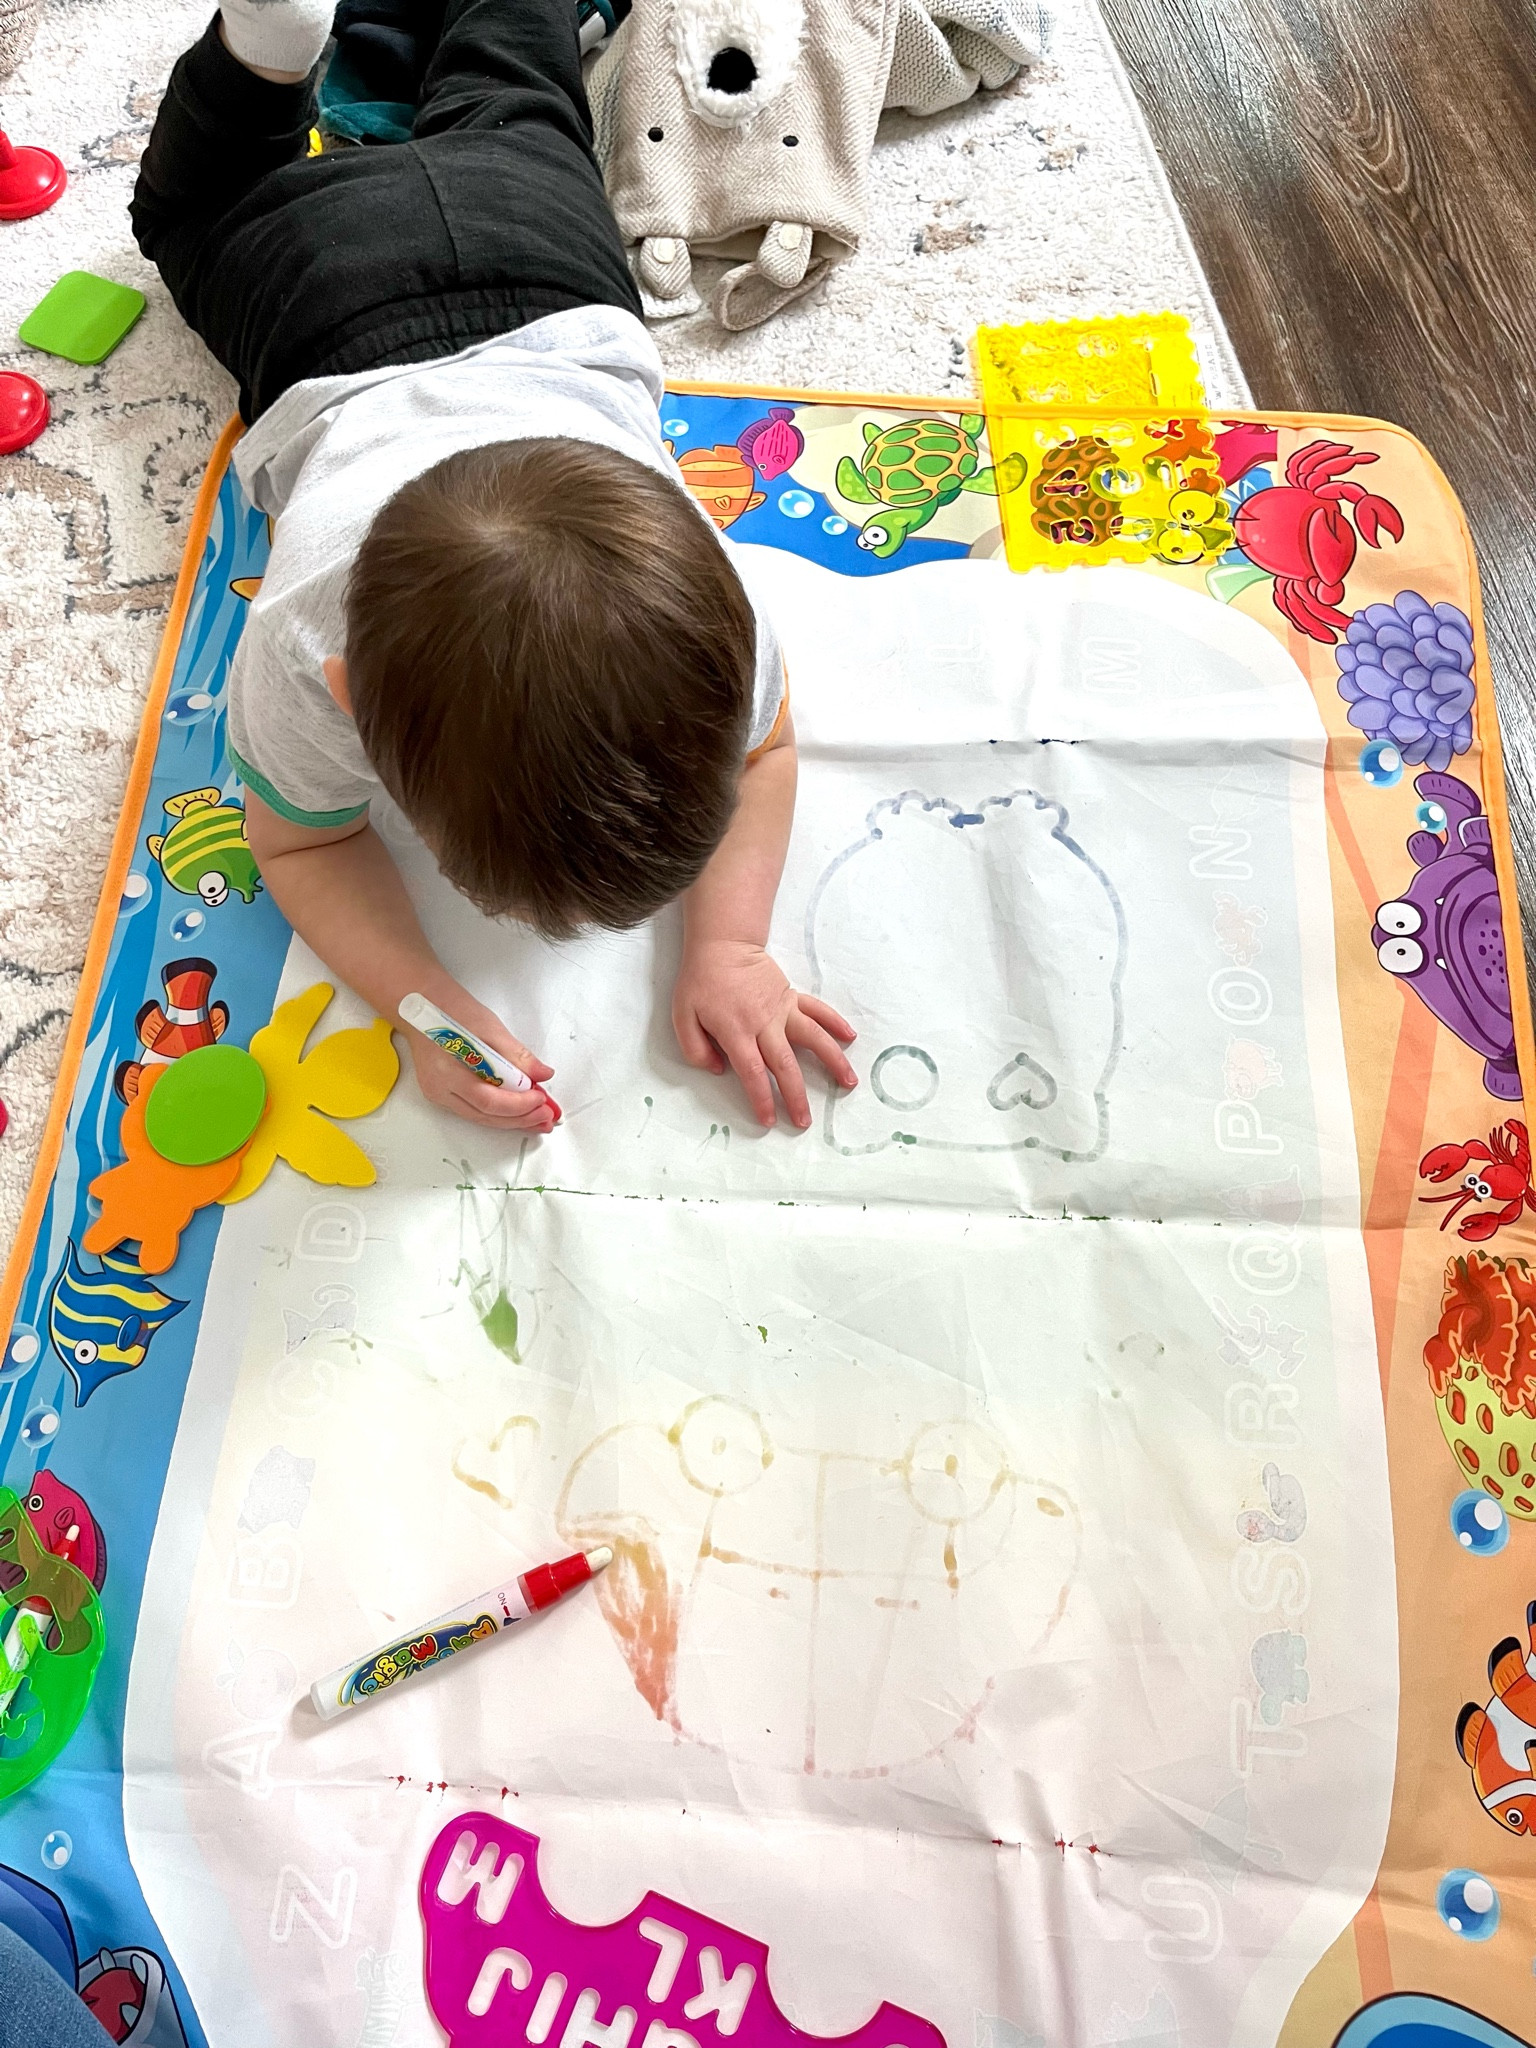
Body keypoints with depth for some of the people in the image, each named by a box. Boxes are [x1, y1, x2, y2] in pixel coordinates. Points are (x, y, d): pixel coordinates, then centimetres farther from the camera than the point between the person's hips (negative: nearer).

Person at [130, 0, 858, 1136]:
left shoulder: (699, 598, -47)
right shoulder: (302, 656, -49)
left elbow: (763, 746, -26)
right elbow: (302, 840, -29)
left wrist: (728, 946, -42)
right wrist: (425, 1004, -48)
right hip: (323, 283, 0)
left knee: (503, 105, 37)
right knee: (193, 210, 35)